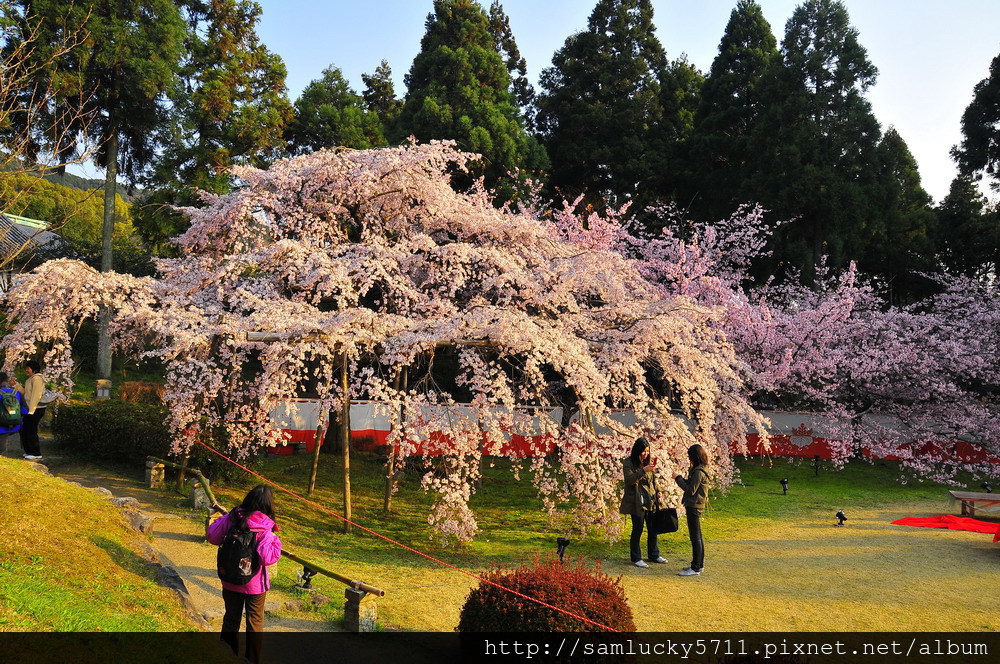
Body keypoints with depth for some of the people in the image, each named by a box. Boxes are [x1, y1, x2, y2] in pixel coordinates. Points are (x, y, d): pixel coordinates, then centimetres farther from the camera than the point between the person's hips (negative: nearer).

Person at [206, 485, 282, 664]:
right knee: (255, 622, 15)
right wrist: (276, 541, -11)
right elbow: (267, 558, -27)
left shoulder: (232, 518, -13)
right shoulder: (264, 527, -23)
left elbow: (212, 536, -5)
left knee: (231, 619, 21)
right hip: (254, 584, -3)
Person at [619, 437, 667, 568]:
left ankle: (654, 555, 27)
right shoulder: (628, 462, -8)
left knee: (653, 528, 12)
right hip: (637, 501, -6)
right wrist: (643, 470, -28)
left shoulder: (648, 461, 11)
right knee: (637, 530, 0)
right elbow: (630, 479, -20)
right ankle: (636, 558, 11)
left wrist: (657, 491, 7)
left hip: (651, 500, 6)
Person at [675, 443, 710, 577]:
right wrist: (681, 479, 5)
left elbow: (691, 490, -20)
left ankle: (695, 568, -2)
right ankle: (699, 564, 27)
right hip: (695, 506, 11)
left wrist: (678, 478, -12)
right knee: (697, 536, 17)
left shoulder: (698, 472, -20)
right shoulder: (699, 469, 12)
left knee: (695, 537, -6)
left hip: (694, 507, -11)